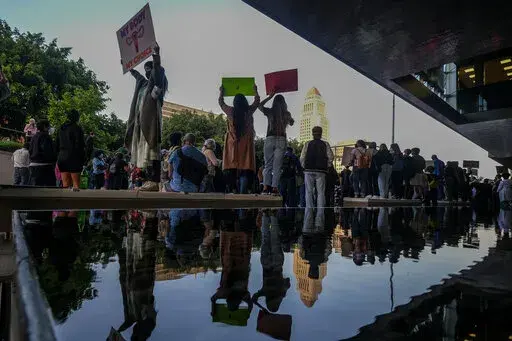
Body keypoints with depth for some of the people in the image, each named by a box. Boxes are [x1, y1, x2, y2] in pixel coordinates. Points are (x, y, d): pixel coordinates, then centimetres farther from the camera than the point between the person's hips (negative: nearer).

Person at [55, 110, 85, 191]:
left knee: (65, 184, 10)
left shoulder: (61, 128, 13)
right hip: (73, 159, -6)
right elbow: (80, 146, -12)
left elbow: (57, 145, 16)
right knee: (76, 184, -3)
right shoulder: (77, 128, -8)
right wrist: (83, 160, -6)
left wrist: (58, 158, 19)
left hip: (62, 158, 6)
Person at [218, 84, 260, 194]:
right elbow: (257, 101, 22)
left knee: (230, 169, 3)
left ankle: (232, 190, 0)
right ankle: (243, 192, -12)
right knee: (245, 169, -4)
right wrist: (255, 90, 39)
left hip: (232, 144, 1)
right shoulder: (249, 111, 2)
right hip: (246, 143, -1)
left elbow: (221, 102, 22)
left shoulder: (230, 111, 2)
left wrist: (221, 92, 39)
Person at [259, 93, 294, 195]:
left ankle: (266, 186, -6)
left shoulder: (270, 111, 2)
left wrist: (270, 97, 22)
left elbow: (260, 105, 22)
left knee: (268, 164, 4)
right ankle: (274, 187, -5)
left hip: (270, 139, 0)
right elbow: (291, 123, 25)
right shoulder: (286, 114, 5)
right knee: (277, 165, 0)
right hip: (281, 139, 0)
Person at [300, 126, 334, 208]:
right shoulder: (325, 144, 7)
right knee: (321, 192, 3)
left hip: (309, 171, 0)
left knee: (309, 192, 2)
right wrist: (326, 166, 10)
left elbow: (302, 158, -2)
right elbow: (331, 157, -1)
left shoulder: (308, 143, 5)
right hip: (321, 171, 0)